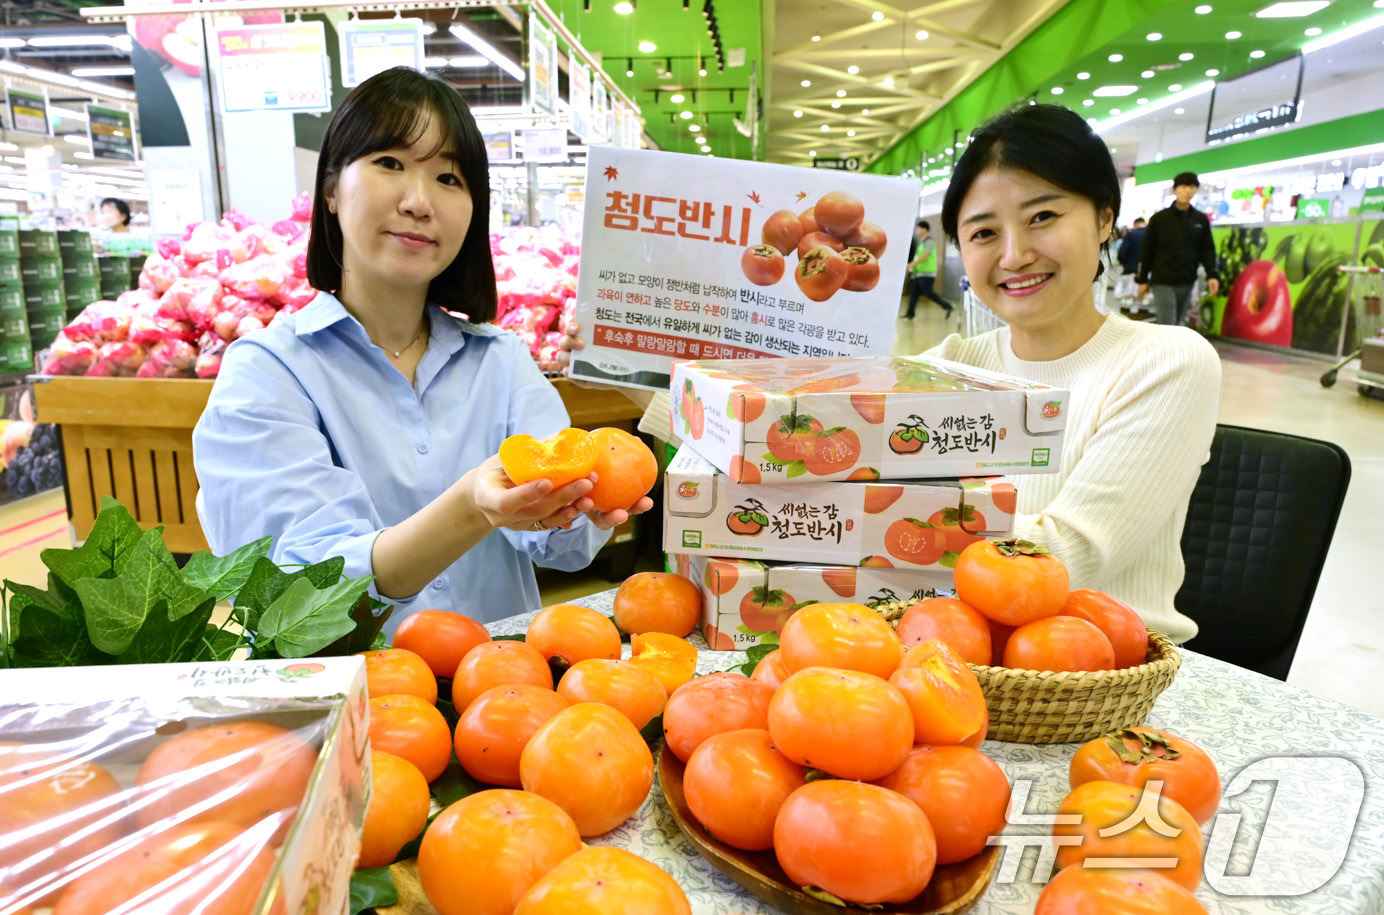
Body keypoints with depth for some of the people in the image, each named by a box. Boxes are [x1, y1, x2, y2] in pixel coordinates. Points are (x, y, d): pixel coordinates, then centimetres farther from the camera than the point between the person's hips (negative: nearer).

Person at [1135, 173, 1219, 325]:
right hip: (1163, 283, -4)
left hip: (1187, 284, 4)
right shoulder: (1159, 218, -1)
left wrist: (1211, 275, -4)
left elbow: (1207, 249, 10)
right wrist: (1142, 280, 1)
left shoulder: (1201, 220, 8)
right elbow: (1146, 250, 1)